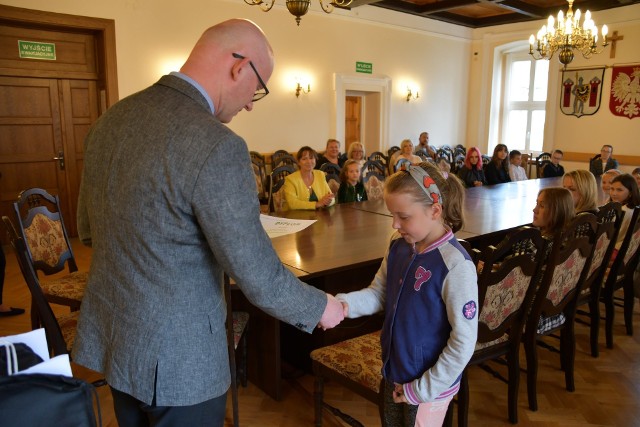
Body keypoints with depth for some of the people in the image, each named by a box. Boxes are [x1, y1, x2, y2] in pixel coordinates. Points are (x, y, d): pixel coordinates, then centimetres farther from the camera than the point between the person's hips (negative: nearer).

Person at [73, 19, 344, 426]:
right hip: (175, 355, -7)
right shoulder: (217, 146, -26)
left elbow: (88, 228, 11)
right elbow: (259, 276, -22)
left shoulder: (110, 119, -1)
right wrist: (319, 307, -3)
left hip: (108, 336, 8)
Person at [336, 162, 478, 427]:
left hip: (431, 384, -6)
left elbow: (464, 340, -23)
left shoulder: (455, 265, -27)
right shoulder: (398, 246, -5)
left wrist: (423, 388, -17)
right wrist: (345, 303, -17)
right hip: (395, 371, 7)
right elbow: (379, 294, 3)